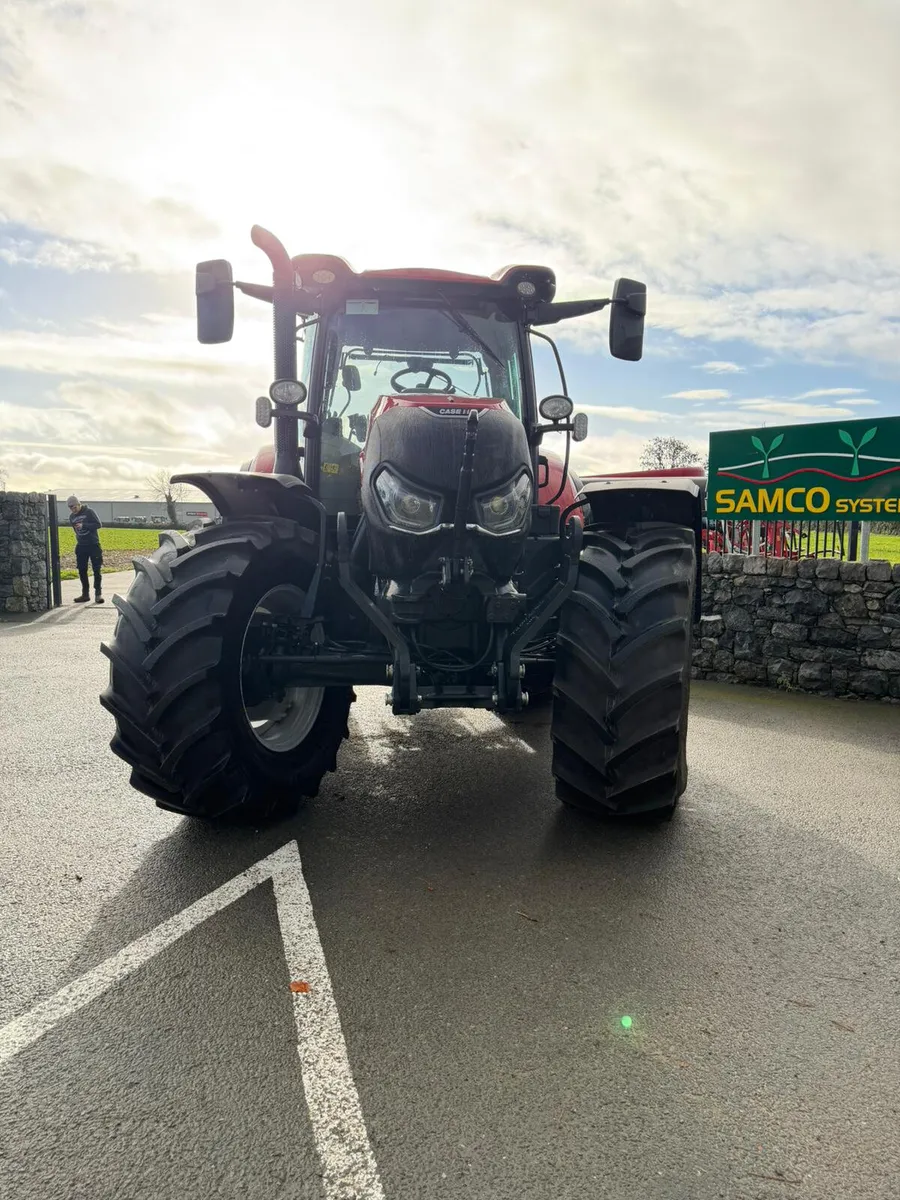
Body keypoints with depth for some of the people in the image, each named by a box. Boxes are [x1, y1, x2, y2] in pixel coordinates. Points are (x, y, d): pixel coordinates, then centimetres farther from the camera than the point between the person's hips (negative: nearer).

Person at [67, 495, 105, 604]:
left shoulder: (89, 512, -8)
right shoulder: (72, 516, 8)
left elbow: (98, 525, -14)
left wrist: (83, 525, -23)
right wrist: (79, 539, 13)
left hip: (93, 545, -5)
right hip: (81, 547, 5)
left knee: (96, 570, -4)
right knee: (82, 571, 5)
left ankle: (98, 594, -1)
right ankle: (85, 594, 13)